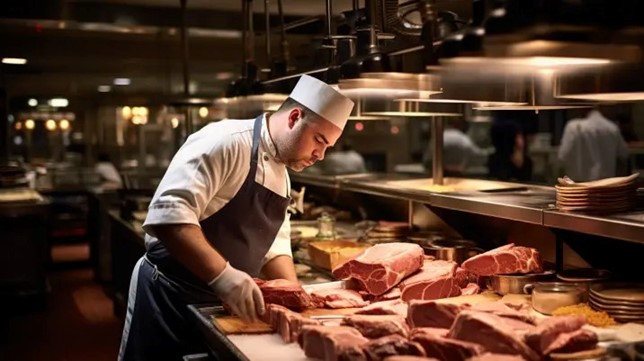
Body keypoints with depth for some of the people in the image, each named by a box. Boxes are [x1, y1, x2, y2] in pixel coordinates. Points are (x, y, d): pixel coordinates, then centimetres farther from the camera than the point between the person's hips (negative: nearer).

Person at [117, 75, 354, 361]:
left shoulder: (281, 176, 10)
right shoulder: (225, 141, -19)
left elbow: (273, 246, 15)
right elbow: (169, 214, -29)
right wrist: (222, 275, -37)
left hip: (221, 305, 8)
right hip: (169, 296, -8)